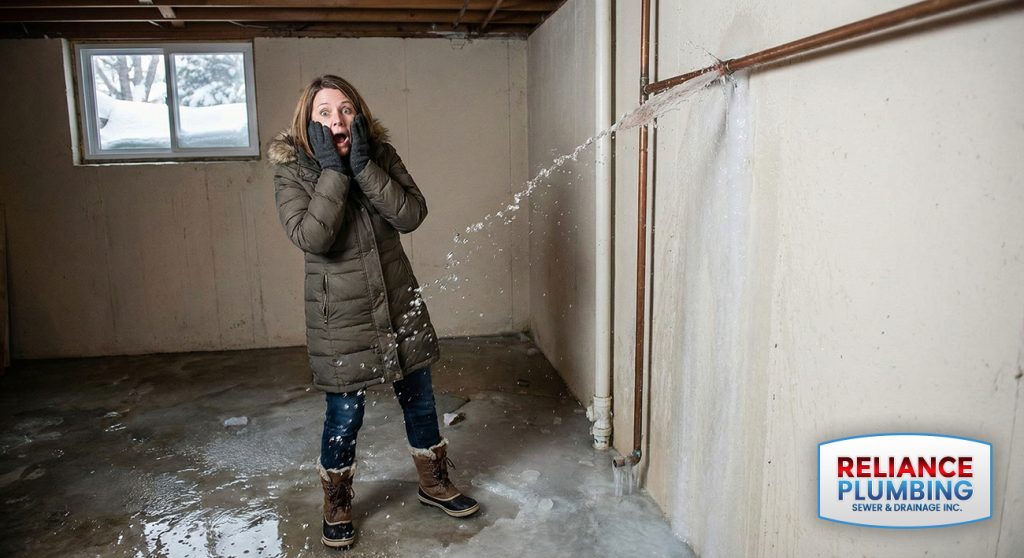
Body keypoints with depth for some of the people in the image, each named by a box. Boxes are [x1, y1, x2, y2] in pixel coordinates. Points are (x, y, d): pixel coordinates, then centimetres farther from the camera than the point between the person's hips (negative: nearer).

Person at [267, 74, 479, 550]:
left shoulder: (382, 156, -3)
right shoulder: (291, 171, -10)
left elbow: (412, 215, -15)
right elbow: (310, 237, -25)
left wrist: (364, 167, -23)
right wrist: (332, 170, -25)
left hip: (399, 302, 4)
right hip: (340, 314, -3)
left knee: (419, 399, 16)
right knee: (345, 414, 7)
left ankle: (434, 484, 39)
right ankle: (337, 506, 33)